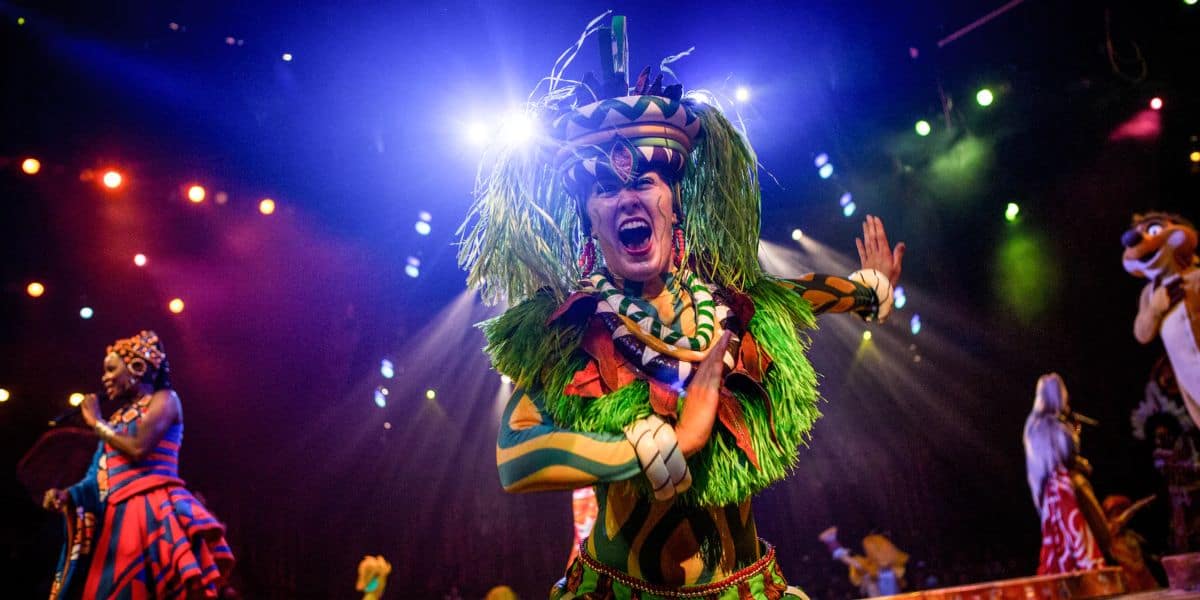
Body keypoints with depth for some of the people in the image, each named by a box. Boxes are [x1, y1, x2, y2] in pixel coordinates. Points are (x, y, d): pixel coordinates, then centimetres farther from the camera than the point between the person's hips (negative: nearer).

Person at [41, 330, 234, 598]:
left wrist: (97, 422, 0)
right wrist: (66, 495, -4)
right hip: (116, 518, 7)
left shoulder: (164, 399, 1)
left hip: (152, 512, -7)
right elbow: (99, 475, 15)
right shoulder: (118, 417, 21)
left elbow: (139, 448, -15)